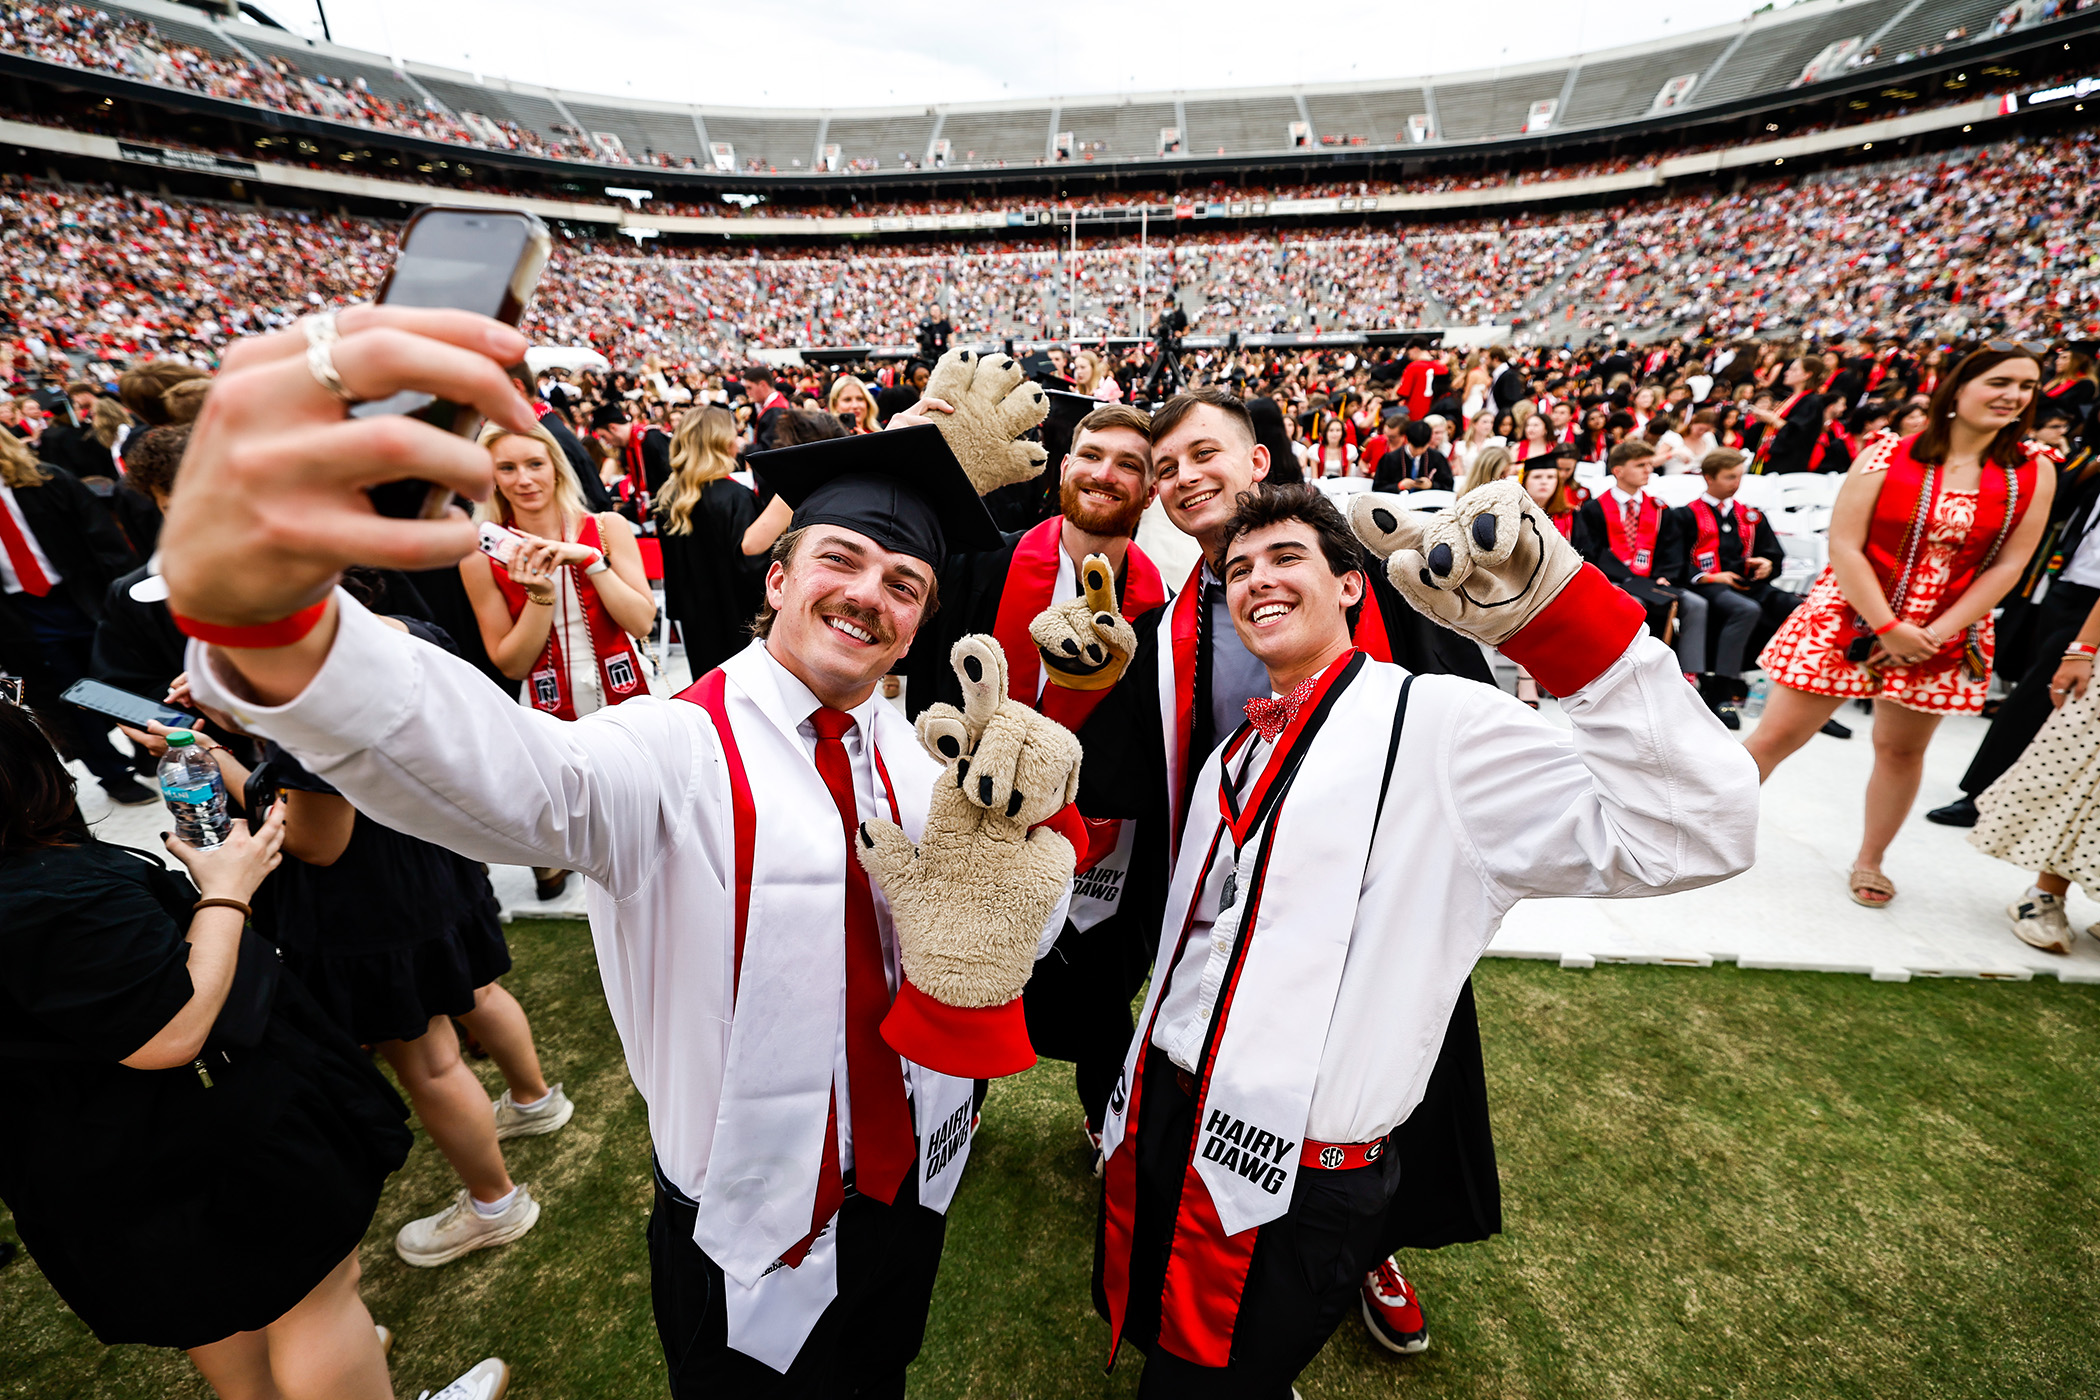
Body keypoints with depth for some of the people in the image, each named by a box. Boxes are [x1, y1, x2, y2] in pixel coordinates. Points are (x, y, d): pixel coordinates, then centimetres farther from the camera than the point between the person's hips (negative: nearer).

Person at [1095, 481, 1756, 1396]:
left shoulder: (1434, 724, -15)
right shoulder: (1235, 754, 7)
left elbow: (1694, 832, -26)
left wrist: (1558, 613, -35)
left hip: (1298, 1188, -7)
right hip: (1165, 1127, 7)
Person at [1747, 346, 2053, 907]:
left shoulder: (2034, 475, 3)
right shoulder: (1886, 456, -7)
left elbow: (2007, 566, 1)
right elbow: (1844, 546, -11)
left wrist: (1937, 633, -10)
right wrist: (1888, 628, -14)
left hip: (1945, 634, 3)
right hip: (1850, 618, -3)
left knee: (1901, 749, 11)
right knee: (1776, 735, -5)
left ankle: (1869, 861, 28)